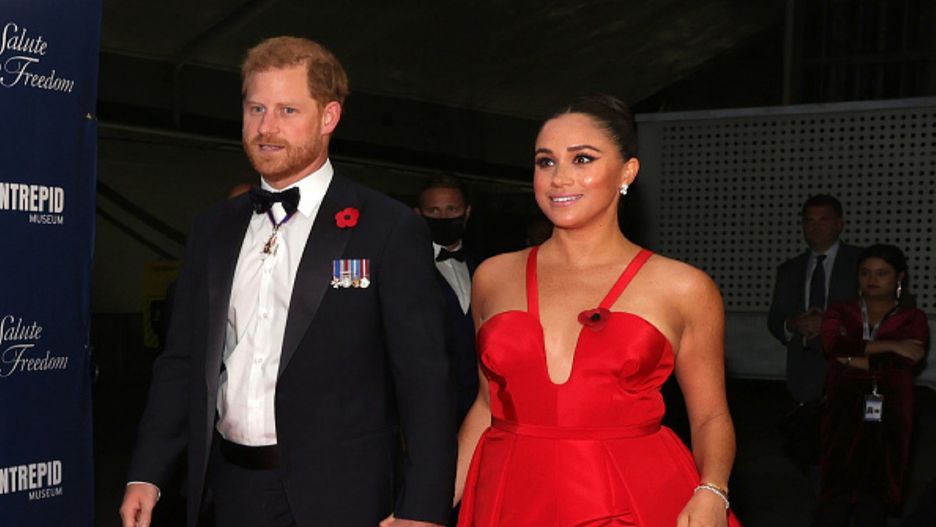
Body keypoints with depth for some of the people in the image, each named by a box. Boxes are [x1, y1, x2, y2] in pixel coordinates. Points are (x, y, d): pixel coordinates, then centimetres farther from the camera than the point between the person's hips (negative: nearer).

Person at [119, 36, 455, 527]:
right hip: (230, 486, 5)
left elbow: (423, 380, -9)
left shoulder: (390, 229, -7)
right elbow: (182, 360, 12)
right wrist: (146, 474, 6)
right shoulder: (213, 229, 8)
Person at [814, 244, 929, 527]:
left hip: (888, 422, 0)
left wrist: (856, 360, -6)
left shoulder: (912, 319, 7)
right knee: (835, 497, -8)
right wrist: (890, 346, -12)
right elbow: (833, 347, -9)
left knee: (873, 501, 1)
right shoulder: (839, 313, 11)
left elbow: (907, 366, -9)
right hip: (843, 418, 0)